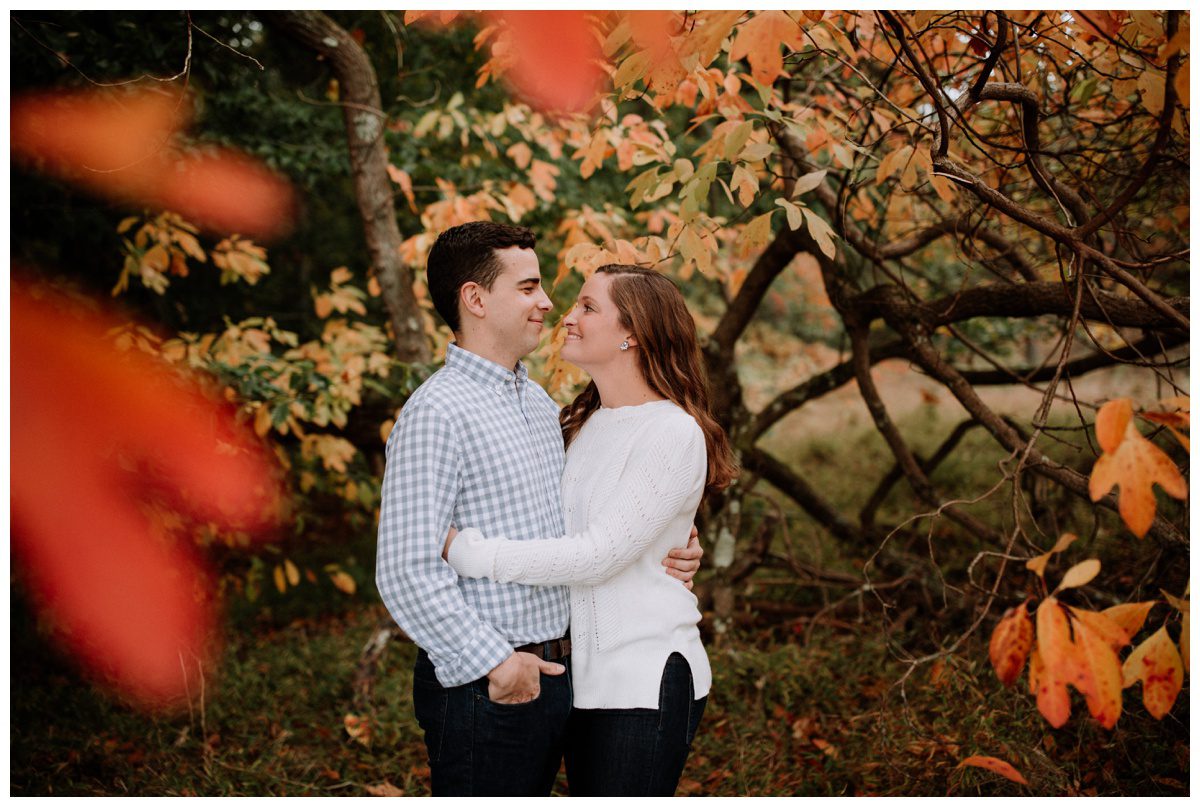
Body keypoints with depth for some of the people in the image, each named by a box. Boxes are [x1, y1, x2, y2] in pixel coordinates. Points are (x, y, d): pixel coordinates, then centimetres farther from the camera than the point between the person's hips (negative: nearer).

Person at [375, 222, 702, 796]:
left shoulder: (539, 402, 13)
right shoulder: (437, 413, -16)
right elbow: (407, 572, -22)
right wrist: (495, 663, -19)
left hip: (548, 675, 9)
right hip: (481, 685, -8)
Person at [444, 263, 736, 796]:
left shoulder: (674, 433, -14)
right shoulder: (583, 425, 11)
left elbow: (597, 555, -21)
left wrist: (468, 552, -20)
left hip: (646, 683, -8)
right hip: (585, 678, 8)